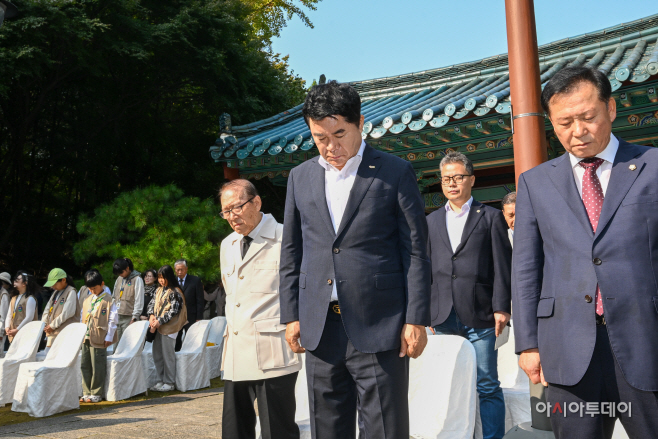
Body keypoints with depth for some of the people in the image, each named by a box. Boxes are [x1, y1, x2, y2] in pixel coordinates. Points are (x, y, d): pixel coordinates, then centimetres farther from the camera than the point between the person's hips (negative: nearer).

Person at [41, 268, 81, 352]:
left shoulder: (71, 292, -8)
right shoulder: (56, 292, 18)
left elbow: (67, 313, -16)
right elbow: (47, 309, 17)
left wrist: (52, 325, -12)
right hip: (53, 333, 8)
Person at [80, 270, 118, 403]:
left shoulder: (108, 300, -7)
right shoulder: (87, 300, 14)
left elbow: (113, 319, -9)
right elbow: (82, 317, 20)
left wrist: (109, 337, -11)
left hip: (99, 339, -7)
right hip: (86, 337, 7)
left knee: (97, 367, 0)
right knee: (85, 365, 10)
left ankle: (96, 394, 9)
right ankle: (87, 393, 19)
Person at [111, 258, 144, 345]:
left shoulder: (137, 280, -6)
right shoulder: (119, 279, 14)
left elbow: (139, 301, -9)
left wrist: (134, 318, -12)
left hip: (128, 317, -6)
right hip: (117, 316, 6)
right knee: (116, 342, 5)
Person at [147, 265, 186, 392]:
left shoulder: (175, 292, -11)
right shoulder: (159, 290, 13)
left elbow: (174, 310, -16)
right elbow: (152, 303, 14)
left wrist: (160, 321, -17)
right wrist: (152, 316, -5)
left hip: (169, 327, -8)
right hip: (158, 327, 8)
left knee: (168, 355, -2)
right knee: (157, 354, 11)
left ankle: (169, 383, 8)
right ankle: (162, 380, 22)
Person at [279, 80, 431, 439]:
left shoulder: (395, 173, 0)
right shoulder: (300, 177, 12)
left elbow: (415, 251, -2)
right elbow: (291, 253, 14)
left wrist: (416, 319, -8)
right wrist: (291, 315, 9)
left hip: (378, 328, -4)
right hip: (320, 328, 4)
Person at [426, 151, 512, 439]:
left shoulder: (491, 217, 6)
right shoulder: (431, 221, 16)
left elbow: (502, 265, 1)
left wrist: (502, 307, -7)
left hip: (480, 317, -3)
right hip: (443, 317, 3)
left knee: (487, 387, -1)